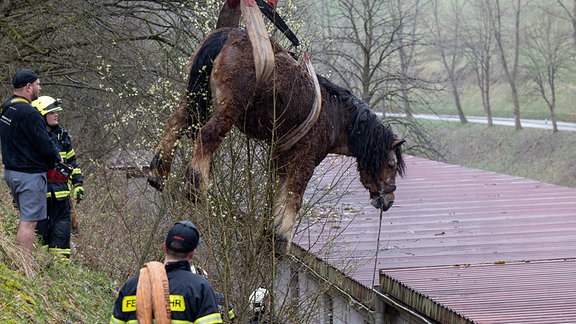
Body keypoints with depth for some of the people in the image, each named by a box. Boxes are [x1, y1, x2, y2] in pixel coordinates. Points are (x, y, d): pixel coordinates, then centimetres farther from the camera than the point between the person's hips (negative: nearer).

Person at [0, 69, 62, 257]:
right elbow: (44, 144, -19)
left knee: (26, 218, 19)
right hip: (30, 174, -10)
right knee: (29, 221, -7)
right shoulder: (28, 113, -20)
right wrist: (56, 159, 1)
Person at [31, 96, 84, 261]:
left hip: (61, 191, 4)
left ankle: (61, 259, 8)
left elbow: (72, 161, 18)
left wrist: (78, 184, 12)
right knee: (40, 226, 4)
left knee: (61, 225, 2)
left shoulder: (63, 136, 11)